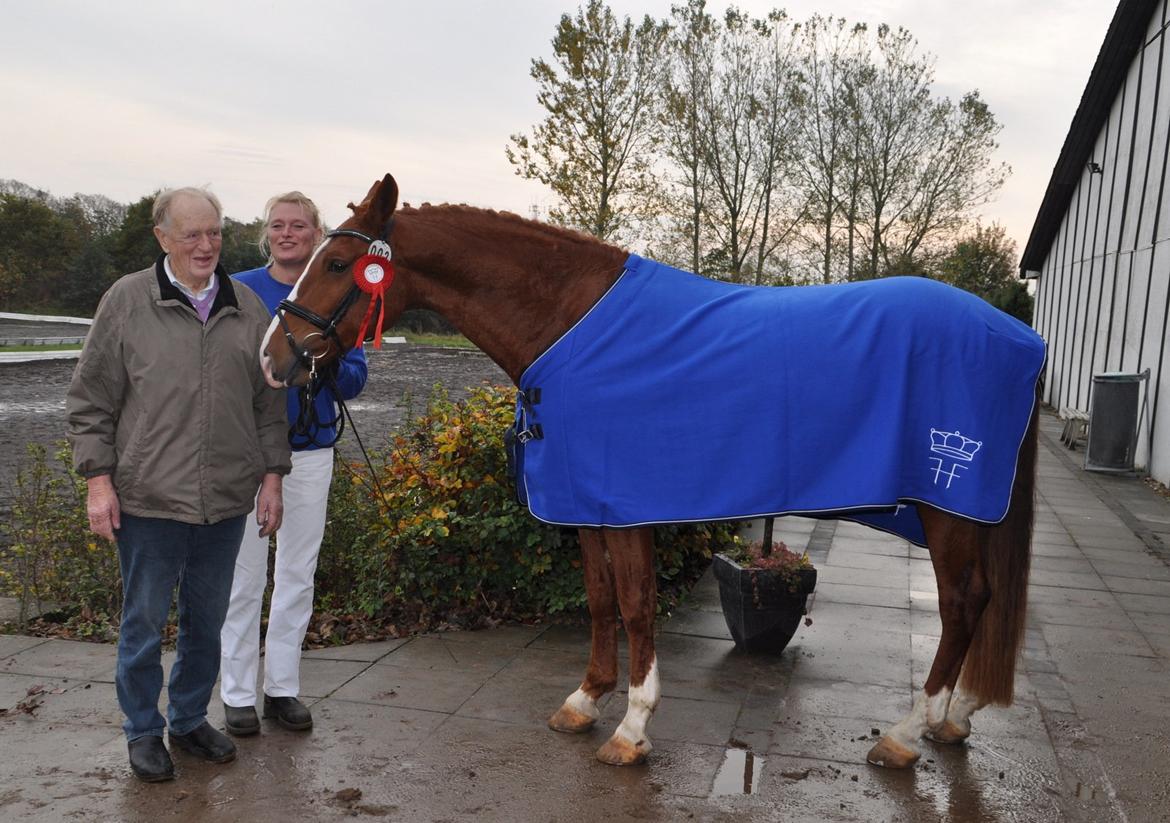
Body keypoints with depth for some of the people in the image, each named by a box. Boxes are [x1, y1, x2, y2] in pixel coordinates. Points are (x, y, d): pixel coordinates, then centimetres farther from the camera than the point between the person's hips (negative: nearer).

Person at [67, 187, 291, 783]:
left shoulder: (247, 308, 6)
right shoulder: (127, 301, -4)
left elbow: (268, 403, 11)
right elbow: (90, 401, -1)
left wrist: (271, 475, 7)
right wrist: (98, 479, -7)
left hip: (227, 500, 3)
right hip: (148, 497, -3)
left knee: (207, 622, 16)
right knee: (144, 622, 10)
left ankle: (190, 719, 34)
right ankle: (142, 731, 29)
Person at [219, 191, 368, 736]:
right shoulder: (239, 291, -2)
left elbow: (354, 381, 1)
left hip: (311, 449, 2)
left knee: (298, 573, 10)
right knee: (244, 572, 3)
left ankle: (282, 687, 24)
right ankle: (238, 693, 19)